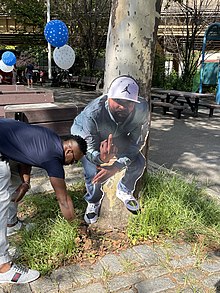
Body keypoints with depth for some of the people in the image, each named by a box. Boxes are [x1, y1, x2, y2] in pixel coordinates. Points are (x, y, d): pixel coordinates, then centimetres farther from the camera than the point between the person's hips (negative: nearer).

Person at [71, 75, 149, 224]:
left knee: (139, 163, -10)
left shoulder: (142, 109, -35)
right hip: (84, 134, -3)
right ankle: (93, 202, 14)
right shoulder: (92, 113, -44)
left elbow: (136, 143, -24)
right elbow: (90, 149, -32)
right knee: (93, 173, -23)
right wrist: (102, 158, -58)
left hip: (116, 135, 4)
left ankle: (124, 190, 24)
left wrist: (117, 166, -36)